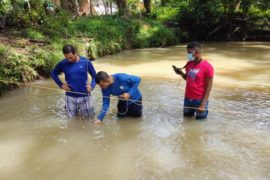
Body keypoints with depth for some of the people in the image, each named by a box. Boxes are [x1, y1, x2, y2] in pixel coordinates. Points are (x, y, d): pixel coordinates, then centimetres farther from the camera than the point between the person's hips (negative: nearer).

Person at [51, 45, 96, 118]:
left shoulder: (86, 62, -9)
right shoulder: (63, 63, -6)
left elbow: (95, 76, 1)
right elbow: (53, 74, 10)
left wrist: (91, 86, -16)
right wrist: (61, 85, -1)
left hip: (84, 96, -1)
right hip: (70, 96, 1)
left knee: (90, 117, 9)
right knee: (72, 118, 15)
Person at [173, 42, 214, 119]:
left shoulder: (207, 67, -15)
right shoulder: (189, 64, 2)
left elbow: (209, 87, -13)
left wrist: (203, 104, -16)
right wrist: (181, 73, -5)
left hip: (200, 100, -5)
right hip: (188, 98, 5)